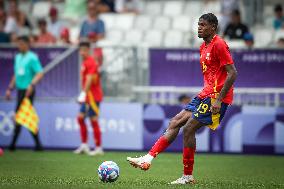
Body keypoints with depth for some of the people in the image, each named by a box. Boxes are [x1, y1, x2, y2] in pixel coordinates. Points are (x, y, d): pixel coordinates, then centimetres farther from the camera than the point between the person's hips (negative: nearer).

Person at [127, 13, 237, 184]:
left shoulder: (219, 45, -13)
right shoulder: (204, 47, 17)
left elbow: (232, 74, -18)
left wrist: (218, 99, -22)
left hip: (216, 97, -10)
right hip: (205, 95, 10)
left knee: (188, 129, -11)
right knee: (175, 123, 4)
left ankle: (188, 176, -3)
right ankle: (148, 159, 1)